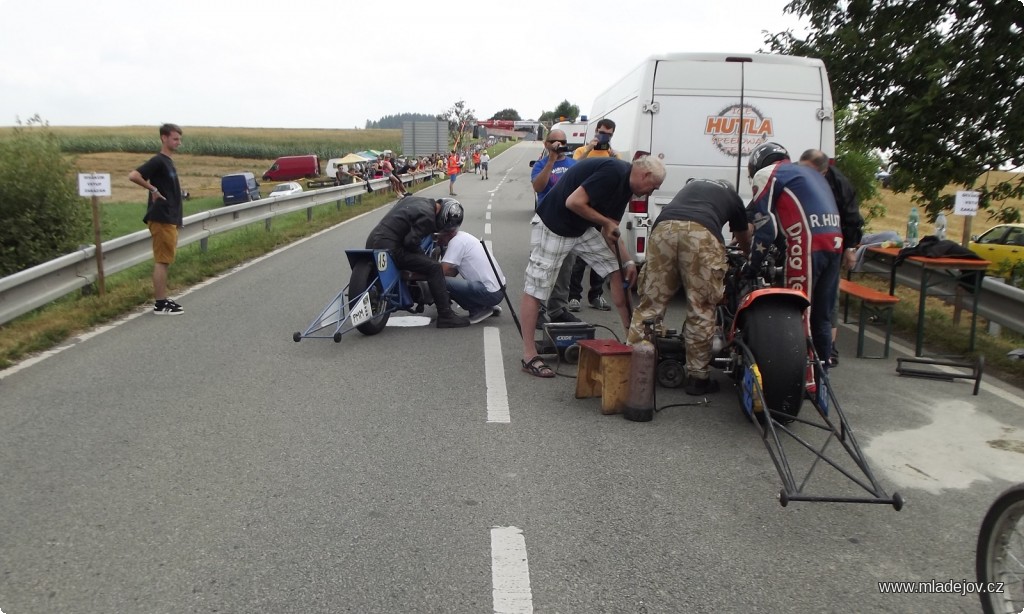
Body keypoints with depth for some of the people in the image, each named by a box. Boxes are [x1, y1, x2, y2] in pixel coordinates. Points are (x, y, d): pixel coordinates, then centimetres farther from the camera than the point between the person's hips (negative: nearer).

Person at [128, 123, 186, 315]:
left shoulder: (169, 162, 17)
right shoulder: (158, 161, -11)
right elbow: (133, 176, -23)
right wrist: (153, 189, -14)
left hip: (170, 219, 9)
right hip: (161, 219, -9)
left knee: (165, 261, 12)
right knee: (162, 261, -7)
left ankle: (163, 299, 18)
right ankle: (160, 304, -4)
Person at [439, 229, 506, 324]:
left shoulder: (456, 241, -12)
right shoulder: (463, 237, 16)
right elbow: (453, 272, 17)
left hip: (490, 293, -10)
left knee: (442, 282, -17)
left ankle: (478, 309, -5)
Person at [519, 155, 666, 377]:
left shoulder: (625, 186, 7)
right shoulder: (612, 172, -23)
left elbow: (611, 230, 11)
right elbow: (573, 202, -29)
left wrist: (628, 262, 0)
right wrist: (606, 222, -16)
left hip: (584, 228, 10)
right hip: (554, 226, -10)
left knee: (616, 270, 7)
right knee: (536, 288, -4)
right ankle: (529, 357, 1)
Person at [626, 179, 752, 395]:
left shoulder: (692, 184, 41)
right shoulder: (733, 197, 33)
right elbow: (745, 242, 47)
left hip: (664, 226, 3)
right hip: (702, 233, -3)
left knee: (651, 301, 7)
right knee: (701, 308, 5)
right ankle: (697, 377, 10)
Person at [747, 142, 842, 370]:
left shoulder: (767, 174, 6)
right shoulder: (808, 173, 31)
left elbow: (765, 225, 0)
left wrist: (752, 264, 6)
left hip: (808, 246, -8)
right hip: (834, 243, 8)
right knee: (822, 317, 15)